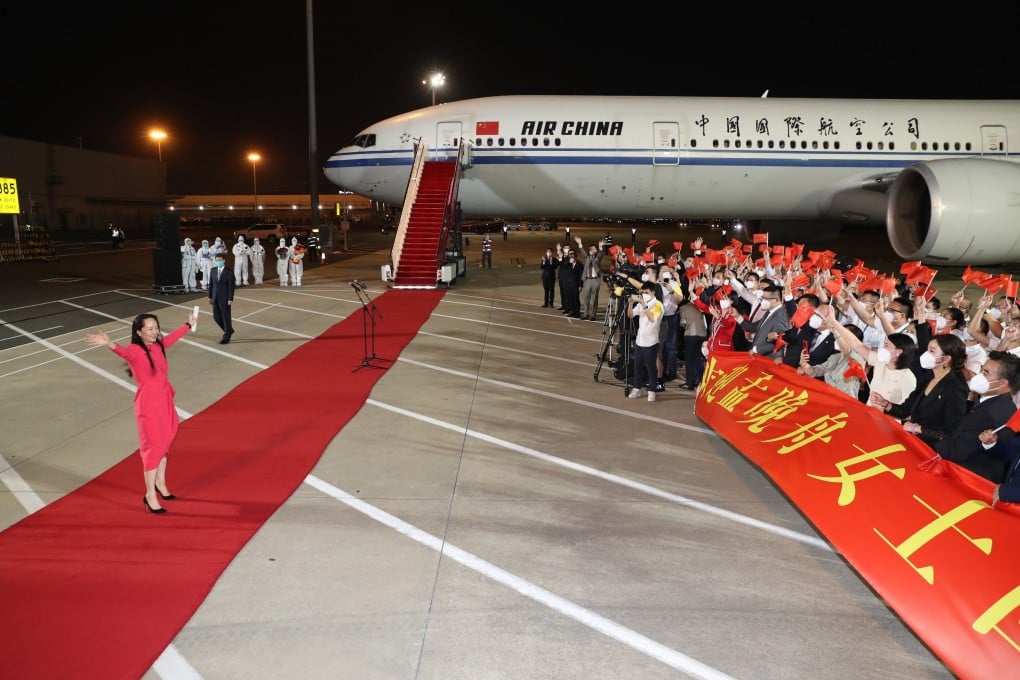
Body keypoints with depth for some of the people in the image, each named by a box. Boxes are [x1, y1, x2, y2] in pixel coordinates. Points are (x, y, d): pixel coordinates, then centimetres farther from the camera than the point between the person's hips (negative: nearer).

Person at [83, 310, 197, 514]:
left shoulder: (158, 346, 4)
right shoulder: (135, 350, -16)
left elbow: (172, 337, 24)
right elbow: (123, 352, -39)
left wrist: (189, 324, 39)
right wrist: (108, 343, -61)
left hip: (165, 402, 7)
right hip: (148, 405, -7)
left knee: (164, 444, 18)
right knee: (152, 448, -1)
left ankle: (160, 483, 38)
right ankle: (150, 495, 11)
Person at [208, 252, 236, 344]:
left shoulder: (229, 272, -10)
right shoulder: (213, 271, 5)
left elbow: (231, 287, -11)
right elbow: (211, 284, 10)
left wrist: (230, 299, -15)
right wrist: (210, 297, 9)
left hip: (225, 299, -5)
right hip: (215, 298, 6)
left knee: (226, 317, 3)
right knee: (216, 317, 9)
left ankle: (227, 336, 17)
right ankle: (229, 330, 29)